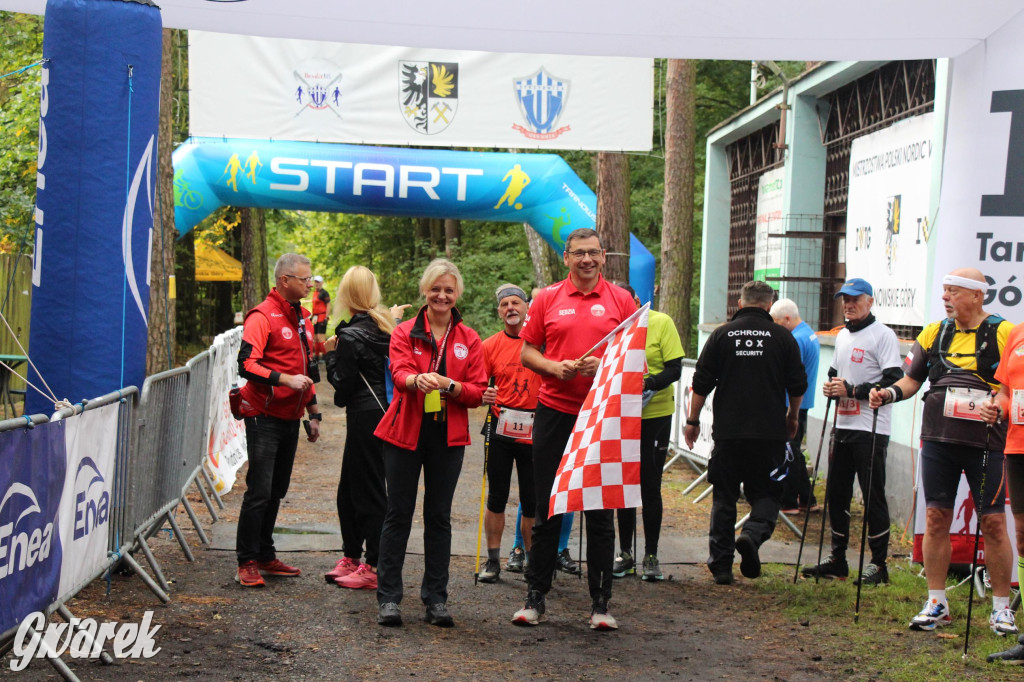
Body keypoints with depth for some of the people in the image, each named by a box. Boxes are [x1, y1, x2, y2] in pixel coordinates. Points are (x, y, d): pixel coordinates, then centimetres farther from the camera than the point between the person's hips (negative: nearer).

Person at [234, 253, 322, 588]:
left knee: (276, 491, 13)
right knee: (259, 491, -7)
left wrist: (313, 412, 22)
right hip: (264, 418, -8)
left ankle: (265, 556, 22)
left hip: (290, 418, 8)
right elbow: (247, 365, -21)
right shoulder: (263, 316, -12)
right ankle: (247, 562, 1)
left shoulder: (302, 316, 15)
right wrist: (285, 379, -30)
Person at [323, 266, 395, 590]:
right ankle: (350, 558, 25)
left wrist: (331, 354, 0)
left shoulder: (351, 336, -15)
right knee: (349, 490, 17)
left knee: (368, 491, -2)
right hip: (384, 411, 8)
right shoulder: (385, 326, 9)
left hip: (366, 416, -8)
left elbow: (342, 384, -13)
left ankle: (373, 567, 3)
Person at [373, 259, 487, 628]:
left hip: (448, 436, 2)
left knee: (439, 517, 7)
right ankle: (388, 598, 7)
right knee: (398, 514, 1)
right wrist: (418, 380, -37)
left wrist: (449, 385, -18)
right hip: (405, 433, -1)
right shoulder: (404, 332, 3)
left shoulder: (469, 340, 8)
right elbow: (399, 372, -14)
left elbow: (478, 391, 2)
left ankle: (436, 599, 14)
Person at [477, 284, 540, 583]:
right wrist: (483, 396, -15)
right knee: (496, 497, 5)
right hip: (501, 429, 1)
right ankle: (493, 560, 15)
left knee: (532, 501, 5)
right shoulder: (490, 345, 4)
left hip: (535, 431, -1)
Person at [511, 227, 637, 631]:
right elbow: (527, 353, 8)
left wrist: (602, 366, -13)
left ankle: (601, 602, 11)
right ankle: (535, 597, 15)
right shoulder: (547, 299, 6)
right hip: (554, 412, 1)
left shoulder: (620, 301, 5)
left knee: (601, 511, 3)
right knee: (547, 509, 6)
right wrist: (556, 367, -11)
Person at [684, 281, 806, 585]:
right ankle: (753, 535, -19)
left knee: (724, 497, 8)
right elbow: (798, 385, 7)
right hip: (770, 432, 0)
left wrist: (692, 421, 12)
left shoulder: (722, 335, 1)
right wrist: (792, 417, 24)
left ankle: (721, 565, 9)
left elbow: (701, 384, 1)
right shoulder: (783, 337, 1)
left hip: (728, 431, 1)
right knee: (766, 493, 9)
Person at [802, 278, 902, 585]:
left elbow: (893, 381, -16)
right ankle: (837, 559, 20)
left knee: (873, 496, -5)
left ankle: (879, 564, 3)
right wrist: (830, 386, 6)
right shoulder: (842, 335, 17)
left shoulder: (883, 335, -9)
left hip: (870, 430, -8)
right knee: (836, 494, 11)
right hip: (843, 425, 8)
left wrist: (852, 390, -18)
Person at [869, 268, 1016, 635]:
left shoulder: (1004, 333, -2)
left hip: (985, 442, -4)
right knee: (936, 518, 5)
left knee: (993, 522, 0)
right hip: (938, 440, 4)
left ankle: (1002, 607, 12)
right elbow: (912, 379, 16)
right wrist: (890, 393, -4)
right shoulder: (934, 333, 11)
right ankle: (936, 603, 15)